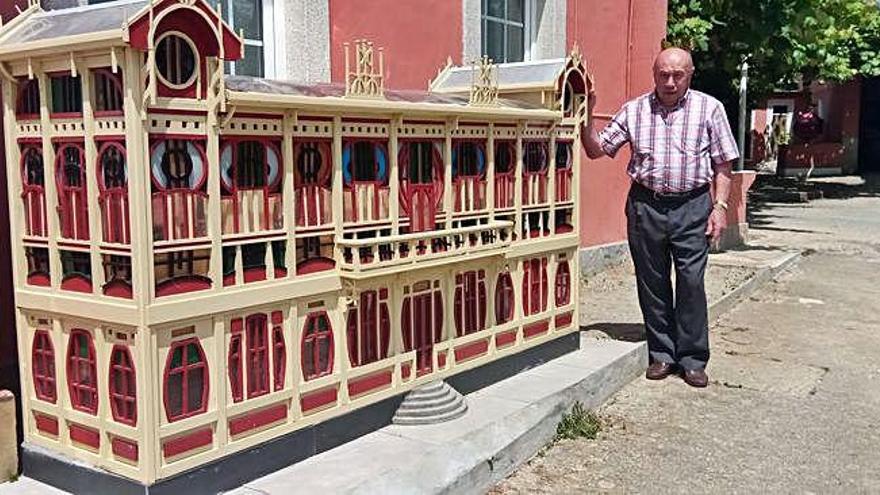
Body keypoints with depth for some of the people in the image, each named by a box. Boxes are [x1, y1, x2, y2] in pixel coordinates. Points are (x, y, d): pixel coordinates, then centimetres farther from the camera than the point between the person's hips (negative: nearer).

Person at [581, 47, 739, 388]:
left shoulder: (709, 109, 3)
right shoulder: (634, 110, 7)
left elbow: (723, 164, 4)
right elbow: (596, 149, 9)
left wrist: (720, 206, -4)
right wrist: (586, 116, -6)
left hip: (692, 207, -2)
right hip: (645, 204, 2)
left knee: (691, 281, -4)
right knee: (652, 283, 7)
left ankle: (692, 359, 9)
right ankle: (661, 354, 20)